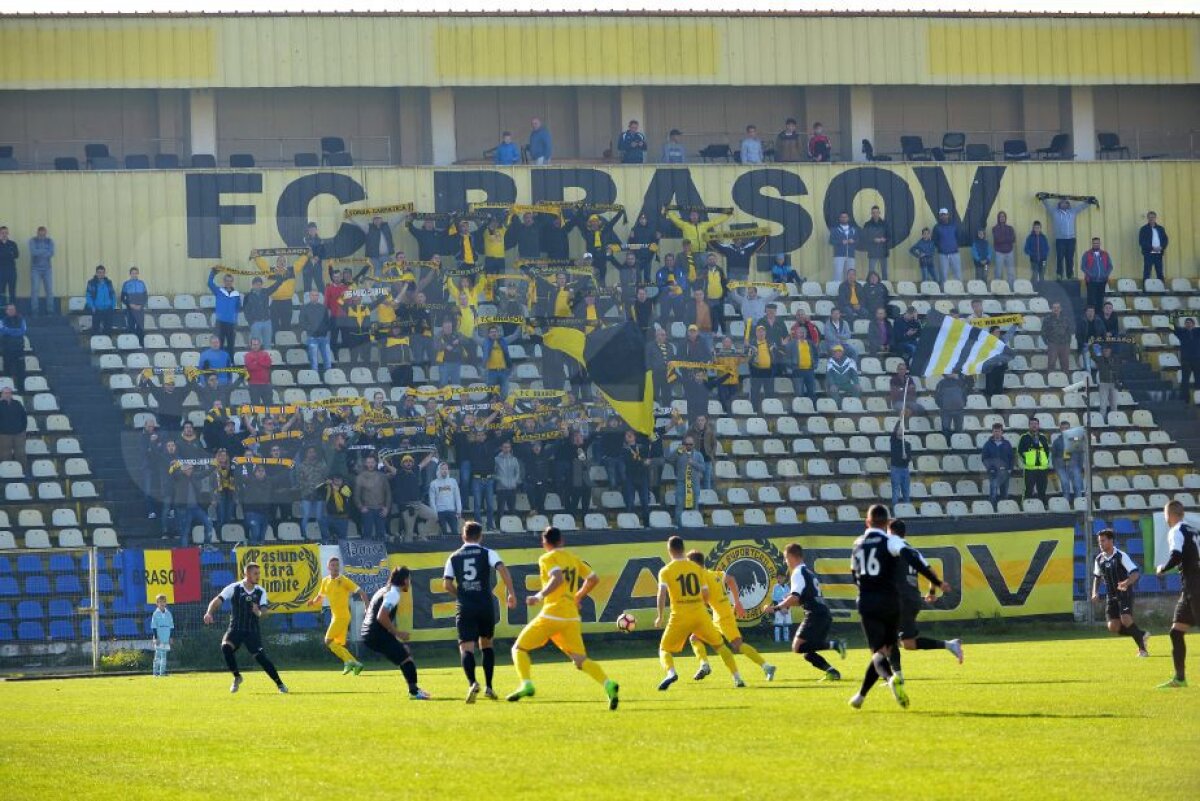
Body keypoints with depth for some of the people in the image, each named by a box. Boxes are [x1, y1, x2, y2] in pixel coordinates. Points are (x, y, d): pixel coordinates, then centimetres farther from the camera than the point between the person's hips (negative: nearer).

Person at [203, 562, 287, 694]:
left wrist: (259, 612, -33)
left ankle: (280, 684, 3)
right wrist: (209, 613, -26)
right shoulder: (233, 588, -4)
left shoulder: (260, 592, 2)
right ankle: (237, 677, -7)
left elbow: (264, 610, -9)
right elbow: (217, 601, -8)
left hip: (253, 631, 1)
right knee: (226, 647, -27)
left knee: (260, 657, -12)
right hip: (235, 629, -1)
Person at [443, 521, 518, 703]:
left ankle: (472, 683, -32)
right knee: (486, 643, 20)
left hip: (464, 607, -1)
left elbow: (447, 585, 4)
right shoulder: (488, 553, 5)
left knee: (466, 647, -7)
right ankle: (488, 686, 17)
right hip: (486, 605, 1)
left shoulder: (454, 557, 10)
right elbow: (502, 570, -11)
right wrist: (511, 594, -7)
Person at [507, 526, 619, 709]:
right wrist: (579, 596, 29)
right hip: (572, 617, 6)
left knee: (519, 648, 7)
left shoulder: (547, 558, -3)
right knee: (581, 661, 3)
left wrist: (539, 597, -19)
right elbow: (593, 578, 16)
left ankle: (526, 685, -13)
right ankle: (608, 684, -21)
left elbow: (557, 578, -20)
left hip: (552, 614, -6)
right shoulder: (573, 558, 17)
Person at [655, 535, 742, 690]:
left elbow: (662, 594, -15)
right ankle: (737, 678, 12)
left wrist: (660, 616, -11)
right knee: (720, 645, 18)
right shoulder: (697, 568, 9)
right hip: (700, 614, 2)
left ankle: (670, 672, -23)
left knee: (664, 650, 8)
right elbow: (707, 596, 8)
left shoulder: (666, 571, 0)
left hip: (680, 617, -2)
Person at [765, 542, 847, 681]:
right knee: (808, 653, 11)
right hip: (825, 615, 9)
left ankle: (833, 645, -21)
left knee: (798, 647, -14)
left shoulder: (798, 573, -5)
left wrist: (776, 608, -10)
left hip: (815, 615, -9)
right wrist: (787, 605, 23)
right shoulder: (809, 572, 24)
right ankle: (832, 671, -4)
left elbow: (795, 598, -16)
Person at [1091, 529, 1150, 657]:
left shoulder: (1121, 556, -12)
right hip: (1111, 597, 6)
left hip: (1125, 594, -6)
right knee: (1113, 627, -6)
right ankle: (1141, 635, 15)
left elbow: (1135, 573, -18)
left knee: (1126, 620, -24)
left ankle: (1142, 648, -8)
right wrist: (1095, 592, 7)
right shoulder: (1099, 559, 6)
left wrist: (1127, 583, -37)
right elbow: (1097, 577, 22)